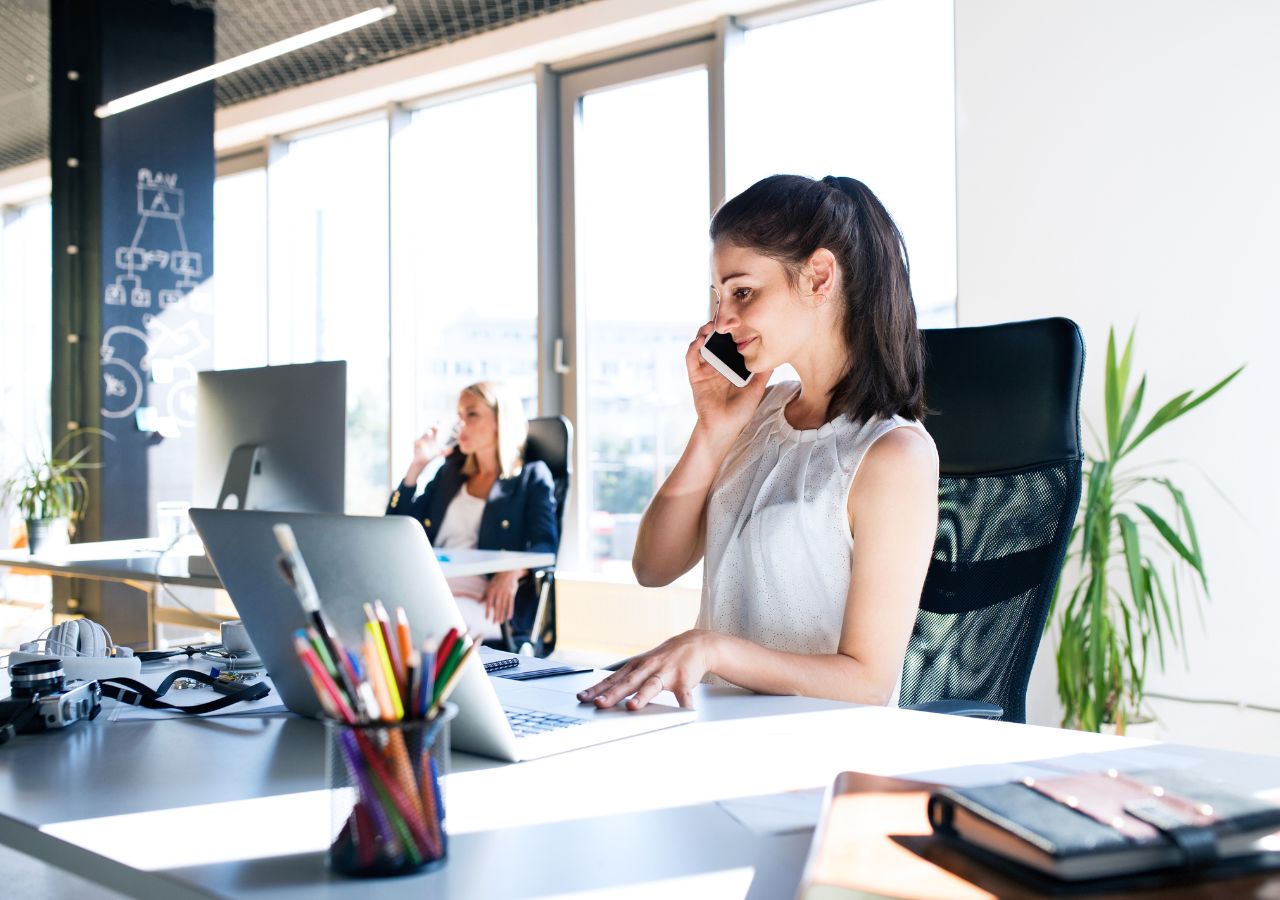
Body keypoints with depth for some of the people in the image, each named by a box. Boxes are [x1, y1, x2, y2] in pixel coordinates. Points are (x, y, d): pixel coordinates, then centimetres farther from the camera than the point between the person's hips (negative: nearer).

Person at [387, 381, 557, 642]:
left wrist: (514, 572, -26)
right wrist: (418, 464, 14)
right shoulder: (451, 471, 27)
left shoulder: (532, 477, 12)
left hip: (485, 601, -4)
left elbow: (544, 545, -4)